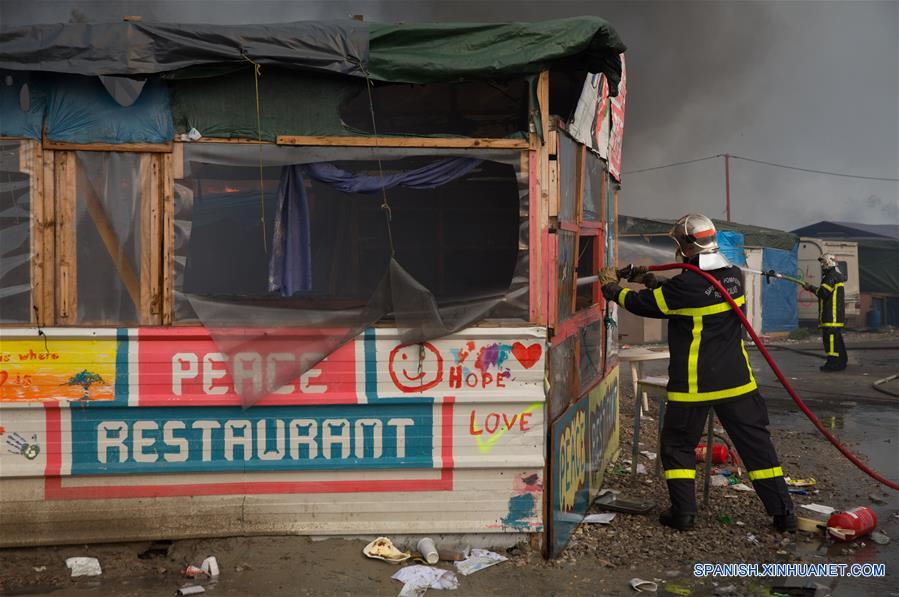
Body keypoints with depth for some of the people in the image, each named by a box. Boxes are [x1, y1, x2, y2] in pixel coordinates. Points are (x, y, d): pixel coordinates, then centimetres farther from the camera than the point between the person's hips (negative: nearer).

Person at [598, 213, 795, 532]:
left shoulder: (685, 286, -19)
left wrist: (612, 288, 12)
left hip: (693, 384, -5)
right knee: (756, 443, 11)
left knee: (677, 444, 12)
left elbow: (642, 304, -5)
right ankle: (783, 513, 14)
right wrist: (652, 280, 21)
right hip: (736, 381, 5)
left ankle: (683, 512, 13)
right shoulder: (734, 277, 2)